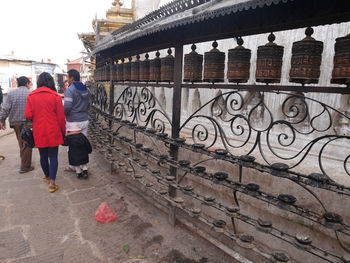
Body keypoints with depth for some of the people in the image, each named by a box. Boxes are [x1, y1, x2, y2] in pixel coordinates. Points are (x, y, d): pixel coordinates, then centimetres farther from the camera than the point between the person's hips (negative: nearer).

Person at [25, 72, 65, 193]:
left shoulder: (31, 96, -2)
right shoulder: (55, 96, -9)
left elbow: (28, 115, -5)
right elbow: (61, 117, -8)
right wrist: (63, 131, 4)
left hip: (38, 132, 3)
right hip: (53, 132, -2)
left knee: (43, 156, 18)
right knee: (53, 156, 5)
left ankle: (47, 177, 36)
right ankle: (52, 183, 1)